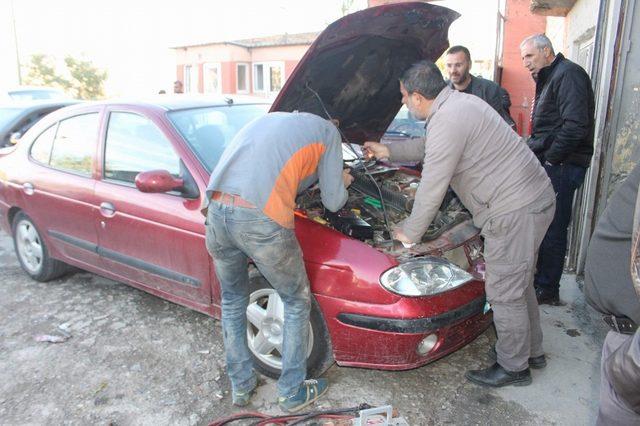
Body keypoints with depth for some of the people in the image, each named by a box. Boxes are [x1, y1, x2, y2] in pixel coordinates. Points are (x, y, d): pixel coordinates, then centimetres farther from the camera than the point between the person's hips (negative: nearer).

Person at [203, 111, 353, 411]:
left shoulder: (267, 120, 34)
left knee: (232, 300, 27)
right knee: (297, 303, 18)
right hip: (260, 219, -6)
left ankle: (241, 386, 40)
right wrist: (342, 183, 38)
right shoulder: (327, 131, 17)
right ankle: (292, 393, 31)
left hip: (216, 210, 6)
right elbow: (333, 202, 15)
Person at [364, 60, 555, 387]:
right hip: (535, 198, 11)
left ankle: (513, 367, 22)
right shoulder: (459, 102, 12)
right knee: (518, 283, 23)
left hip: (515, 212, -11)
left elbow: (431, 189, -18)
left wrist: (409, 233, -6)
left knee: (505, 292, 3)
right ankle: (532, 350, 40)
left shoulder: (447, 121, -22)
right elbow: (428, 147, 27)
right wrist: (388, 151, 31)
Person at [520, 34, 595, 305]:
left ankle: (547, 291, 6)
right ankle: (537, 279, 26)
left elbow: (575, 125, -22)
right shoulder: (547, 80, 22)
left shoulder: (568, 74, -10)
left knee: (552, 230, -4)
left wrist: (550, 159, -18)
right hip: (547, 164, 10)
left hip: (561, 166, -10)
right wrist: (533, 151, 13)